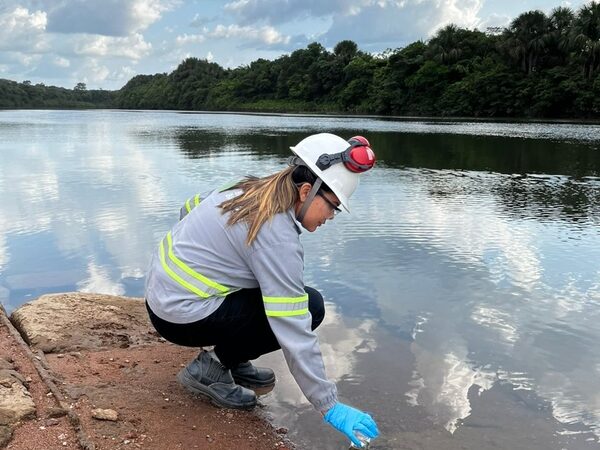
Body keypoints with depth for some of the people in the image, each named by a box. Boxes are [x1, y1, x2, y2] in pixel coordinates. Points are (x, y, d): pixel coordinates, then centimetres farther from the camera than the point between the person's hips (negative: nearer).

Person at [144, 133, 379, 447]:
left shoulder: (249, 190, 1)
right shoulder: (277, 236, -24)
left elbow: (189, 209, 16)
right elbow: (294, 331, -24)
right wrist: (329, 406, -18)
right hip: (183, 317, -9)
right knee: (309, 308, -9)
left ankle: (234, 362, 18)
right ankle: (211, 368, -2)